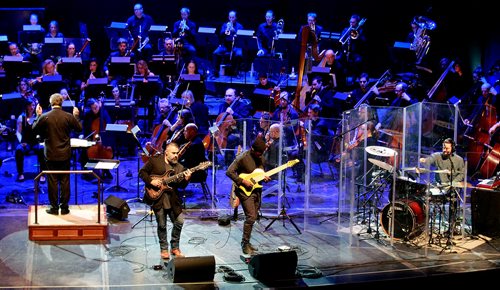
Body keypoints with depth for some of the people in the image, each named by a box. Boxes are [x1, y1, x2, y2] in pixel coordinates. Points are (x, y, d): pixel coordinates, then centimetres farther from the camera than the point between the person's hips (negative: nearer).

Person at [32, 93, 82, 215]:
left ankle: (54, 207, 11)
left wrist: (38, 115, 16)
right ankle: (64, 207, 13)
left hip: (51, 154, -1)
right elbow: (79, 128, 6)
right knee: (65, 181, 9)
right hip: (65, 154, 1)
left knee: (52, 182, 6)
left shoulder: (44, 117, -10)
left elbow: (35, 129, 5)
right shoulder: (69, 116, -7)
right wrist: (76, 116, 20)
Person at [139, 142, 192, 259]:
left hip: (173, 200, 3)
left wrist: (186, 179, -18)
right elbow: (142, 172, 1)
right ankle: (164, 249, 20)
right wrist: (151, 181, -13)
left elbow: (181, 186, 3)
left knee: (179, 222, 0)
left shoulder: (179, 167, 7)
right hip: (157, 198, -3)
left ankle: (175, 247, 18)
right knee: (161, 225, 3)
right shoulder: (154, 161, -1)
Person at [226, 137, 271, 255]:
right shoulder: (242, 158, -15)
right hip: (245, 191, -7)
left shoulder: (261, 158, 8)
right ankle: (245, 244, -4)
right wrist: (243, 181, -21)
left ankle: (247, 242, 21)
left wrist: (265, 177, -1)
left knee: (253, 217, 10)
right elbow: (229, 172, -17)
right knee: (251, 217, -13)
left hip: (257, 191, 8)